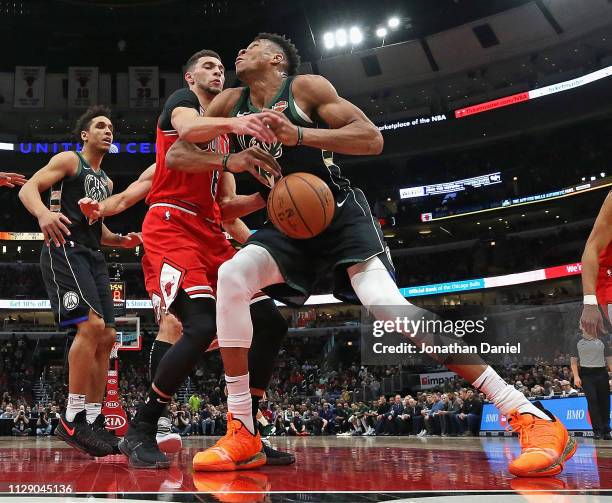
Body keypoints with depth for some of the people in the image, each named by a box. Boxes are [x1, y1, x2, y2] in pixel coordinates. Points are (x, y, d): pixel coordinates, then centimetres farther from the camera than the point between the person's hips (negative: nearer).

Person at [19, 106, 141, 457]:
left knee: (106, 337, 2)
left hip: (93, 256, 9)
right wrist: (43, 213, -31)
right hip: (65, 249, -9)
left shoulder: (106, 181, 25)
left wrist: (120, 240, 12)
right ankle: (72, 419, -18)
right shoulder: (69, 160, 3)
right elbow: (28, 189, -9)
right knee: (91, 324, -24)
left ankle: (94, 419, 7)